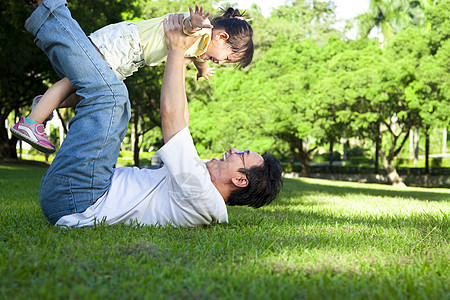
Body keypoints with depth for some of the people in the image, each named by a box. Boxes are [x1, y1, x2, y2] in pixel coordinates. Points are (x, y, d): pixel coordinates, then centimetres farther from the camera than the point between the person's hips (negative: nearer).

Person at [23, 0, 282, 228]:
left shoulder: (203, 199, -18)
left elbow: (171, 116, -19)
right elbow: (179, 125, 22)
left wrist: (177, 50, -8)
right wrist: (181, 63, 22)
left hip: (74, 200, -9)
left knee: (108, 91, -14)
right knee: (117, 102, 19)